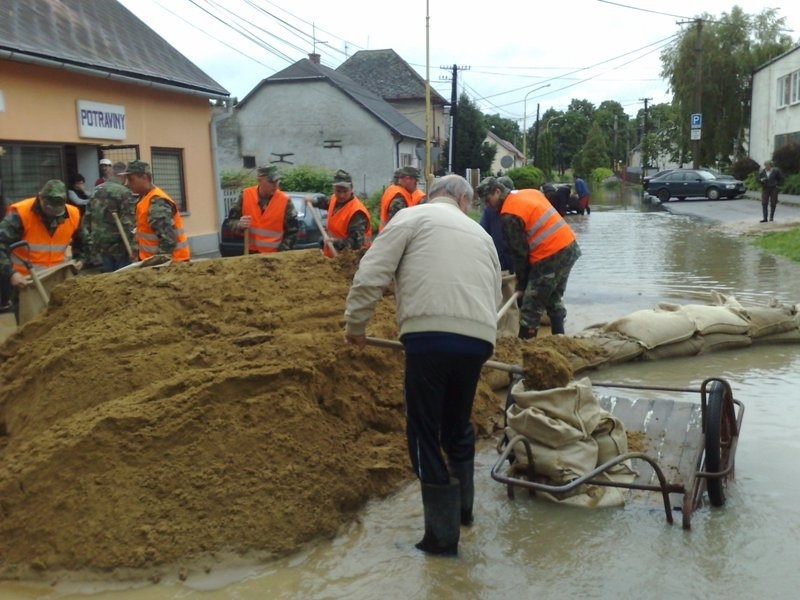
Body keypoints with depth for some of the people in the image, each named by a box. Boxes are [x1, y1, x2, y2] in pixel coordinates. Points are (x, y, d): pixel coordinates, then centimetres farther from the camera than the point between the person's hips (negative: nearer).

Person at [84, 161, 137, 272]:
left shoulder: (96, 191, 9)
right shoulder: (124, 193, -15)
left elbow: (87, 218, 14)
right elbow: (128, 223, -20)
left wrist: (91, 238, 22)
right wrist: (132, 247, -18)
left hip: (100, 243, 7)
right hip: (118, 245, -7)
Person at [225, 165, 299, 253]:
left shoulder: (284, 201, -11)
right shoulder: (246, 195, -5)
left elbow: (292, 231, -4)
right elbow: (231, 220, 3)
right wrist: (239, 224, -21)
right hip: (251, 253, 2)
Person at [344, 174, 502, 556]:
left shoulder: (413, 216, 11)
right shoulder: (481, 234, 26)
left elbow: (371, 275, 1)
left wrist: (355, 325, 12)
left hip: (430, 335, -5)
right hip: (478, 338, 5)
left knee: (425, 435, 6)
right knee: (458, 426, 26)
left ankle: (442, 535, 10)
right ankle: (462, 508, 41)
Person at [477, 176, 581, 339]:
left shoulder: (509, 215, -12)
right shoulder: (532, 192, 13)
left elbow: (519, 252, -10)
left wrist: (521, 284, 0)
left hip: (550, 257, -9)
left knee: (531, 307, -2)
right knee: (555, 299, 21)